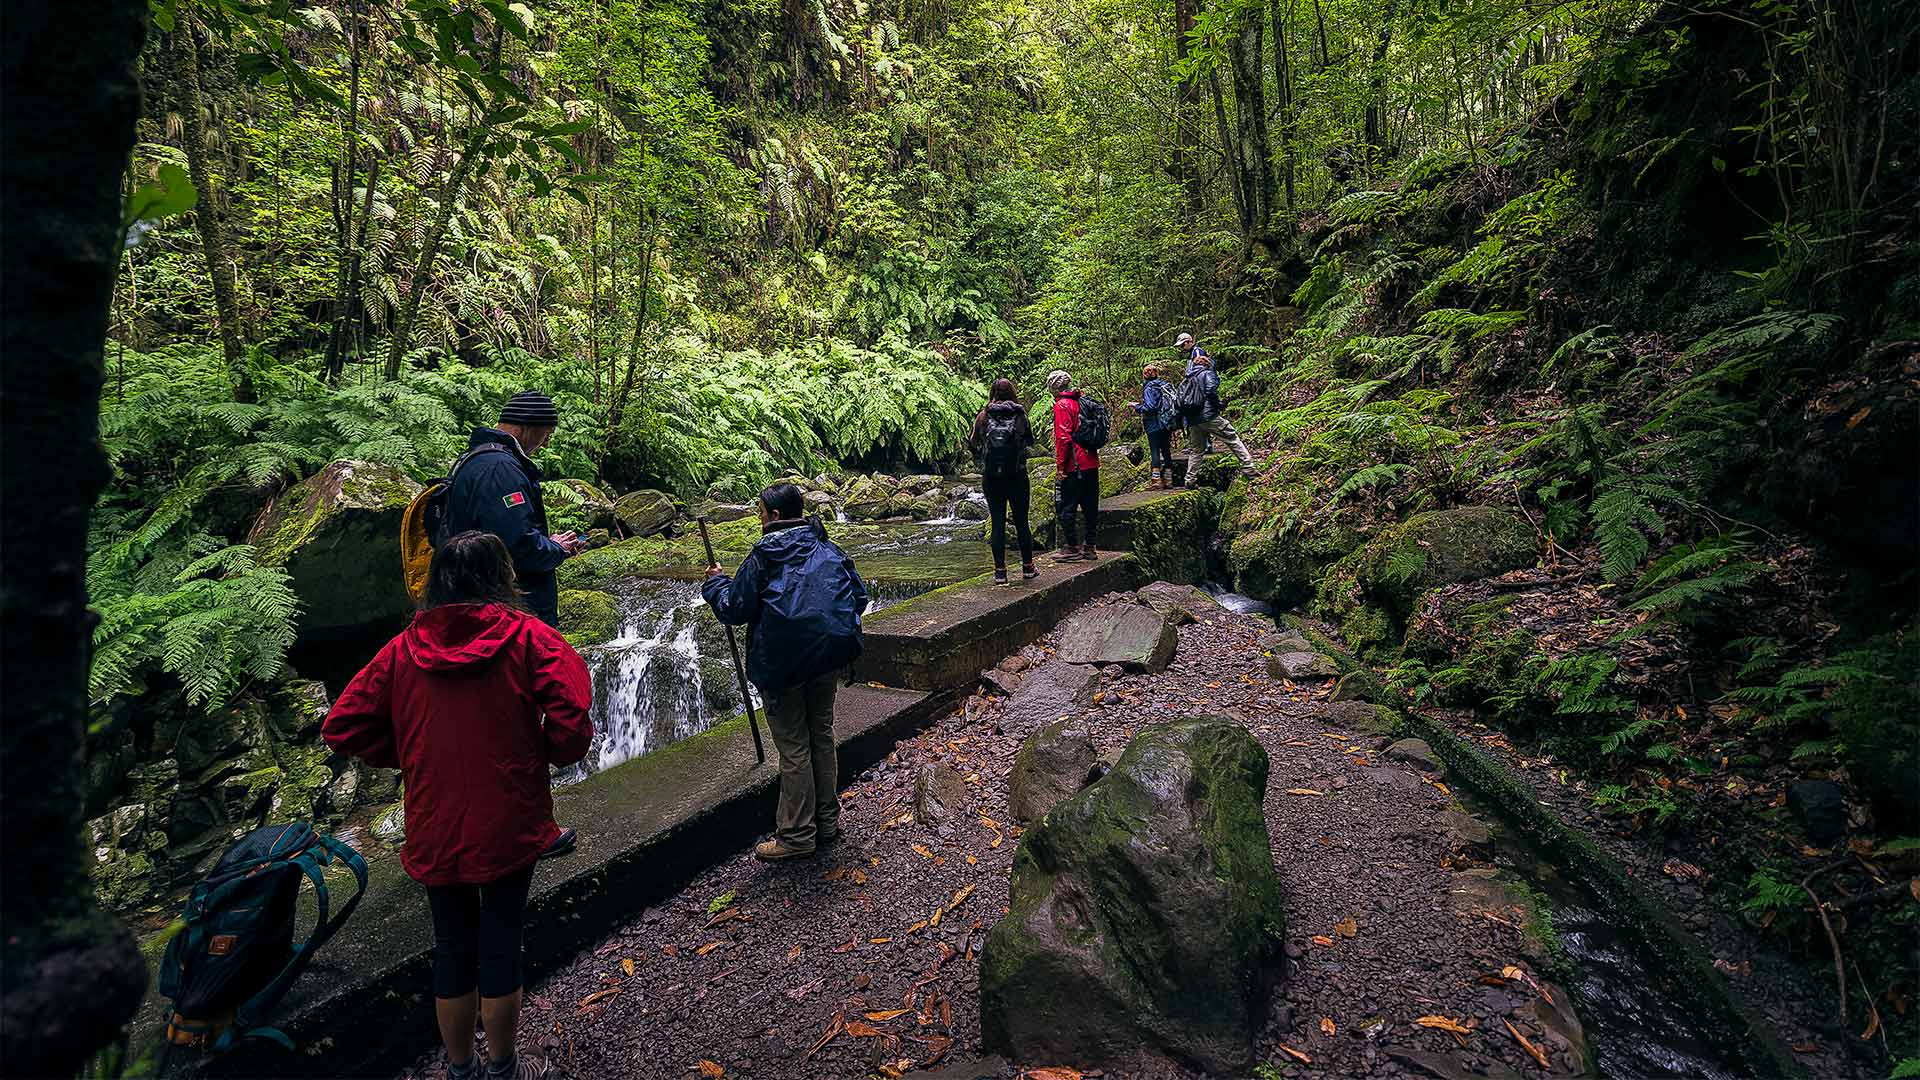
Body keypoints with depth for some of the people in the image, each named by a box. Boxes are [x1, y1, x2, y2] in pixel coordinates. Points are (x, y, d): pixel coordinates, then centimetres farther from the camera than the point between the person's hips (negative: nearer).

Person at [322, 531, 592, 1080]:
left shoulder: (403, 648, -1)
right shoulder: (529, 637, -11)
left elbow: (342, 729, 0)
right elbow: (572, 730, -19)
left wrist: (409, 757, 12)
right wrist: (540, 755, 1)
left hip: (434, 832, 3)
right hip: (509, 828, -3)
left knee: (452, 947, 20)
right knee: (500, 943, 14)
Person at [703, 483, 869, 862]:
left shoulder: (764, 555, -9)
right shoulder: (829, 548, 6)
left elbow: (734, 610, -6)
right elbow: (859, 596, 8)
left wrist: (715, 582, 12)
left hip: (782, 660, -5)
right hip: (829, 654, 5)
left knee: (794, 747, 4)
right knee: (822, 735, 18)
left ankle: (797, 836, 14)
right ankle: (827, 822, 28)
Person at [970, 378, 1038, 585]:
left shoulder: (983, 417, -1)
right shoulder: (1019, 415, -4)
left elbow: (974, 447, 5)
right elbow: (1030, 441, 8)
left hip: (991, 477, 1)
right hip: (1017, 476, -1)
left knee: (997, 523, 5)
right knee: (1021, 522, 10)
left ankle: (1000, 571, 5)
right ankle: (1027, 567, 19)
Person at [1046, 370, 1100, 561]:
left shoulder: (1062, 405, -9)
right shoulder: (1082, 402, 14)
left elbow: (1064, 438, -17)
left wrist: (1060, 466, -15)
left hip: (1074, 466, -8)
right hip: (1091, 463, 8)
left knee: (1065, 508, 0)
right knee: (1090, 507, 11)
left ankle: (1072, 548, 2)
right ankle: (1089, 548, 17)